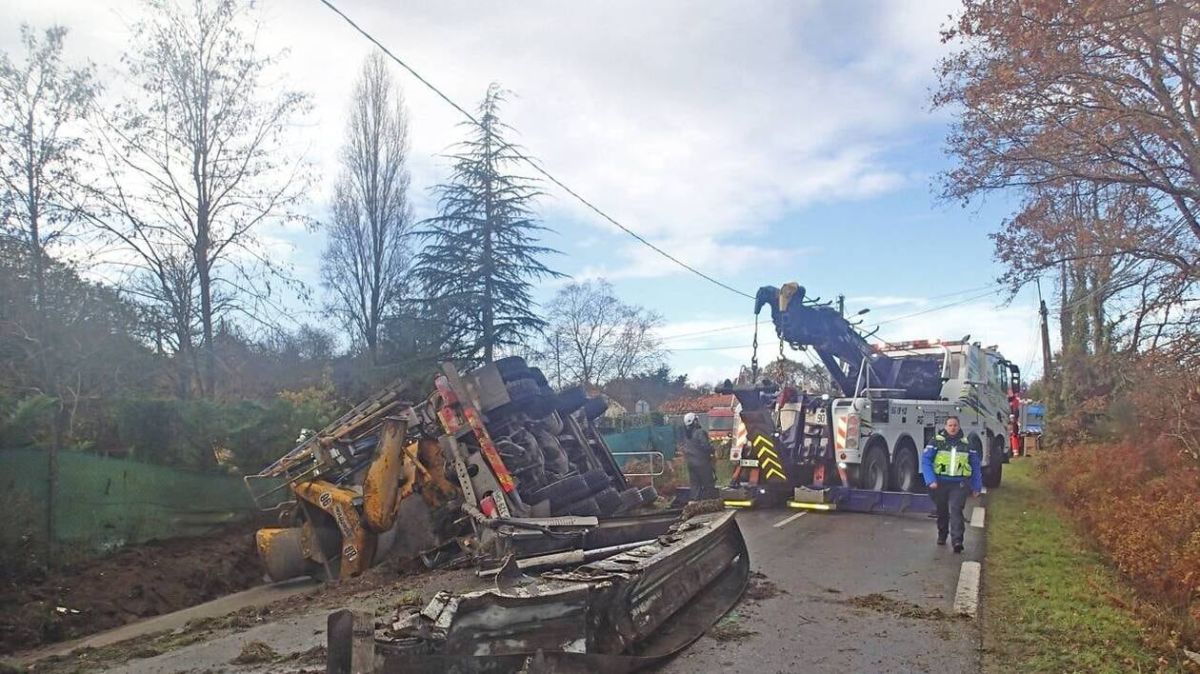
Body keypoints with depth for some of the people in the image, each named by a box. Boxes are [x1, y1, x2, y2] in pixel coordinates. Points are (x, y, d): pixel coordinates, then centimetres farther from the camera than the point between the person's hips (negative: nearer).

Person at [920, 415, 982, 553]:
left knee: (956, 510, -15)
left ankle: (957, 541, -19)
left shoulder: (966, 444, 7)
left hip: (959, 484, 0)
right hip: (940, 483, 0)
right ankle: (942, 535, 33)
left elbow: (975, 466, 13)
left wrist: (977, 486, 10)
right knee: (942, 511, 13)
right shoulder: (937, 441, -1)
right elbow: (925, 460, -6)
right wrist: (931, 480, -16)